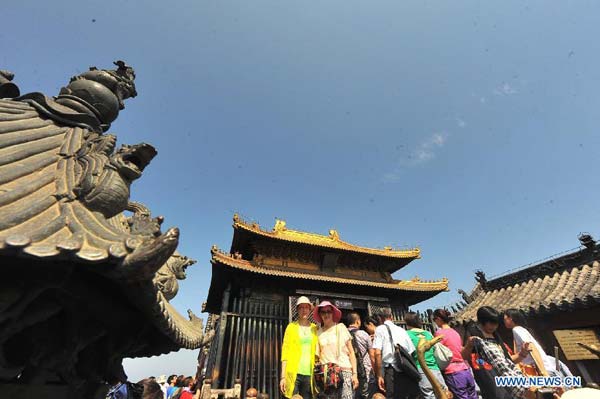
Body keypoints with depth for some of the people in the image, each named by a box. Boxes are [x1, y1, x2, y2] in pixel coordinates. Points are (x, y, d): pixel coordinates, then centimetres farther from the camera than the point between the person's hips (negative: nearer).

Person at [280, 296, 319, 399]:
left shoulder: (315, 328, 7)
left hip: (309, 374, 2)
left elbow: (317, 352, 9)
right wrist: (283, 376, -6)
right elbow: (285, 351, 0)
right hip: (294, 374, -2)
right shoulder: (291, 327, 2)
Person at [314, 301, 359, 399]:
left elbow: (351, 352, 4)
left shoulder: (341, 328, 3)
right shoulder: (319, 332, 7)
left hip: (344, 371, -1)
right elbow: (318, 355, 10)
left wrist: (355, 374, -3)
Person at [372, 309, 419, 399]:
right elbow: (412, 352, 13)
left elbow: (377, 353, -8)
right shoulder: (402, 330, 18)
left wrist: (379, 375, -4)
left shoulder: (380, 329, 3)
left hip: (392, 371, -5)